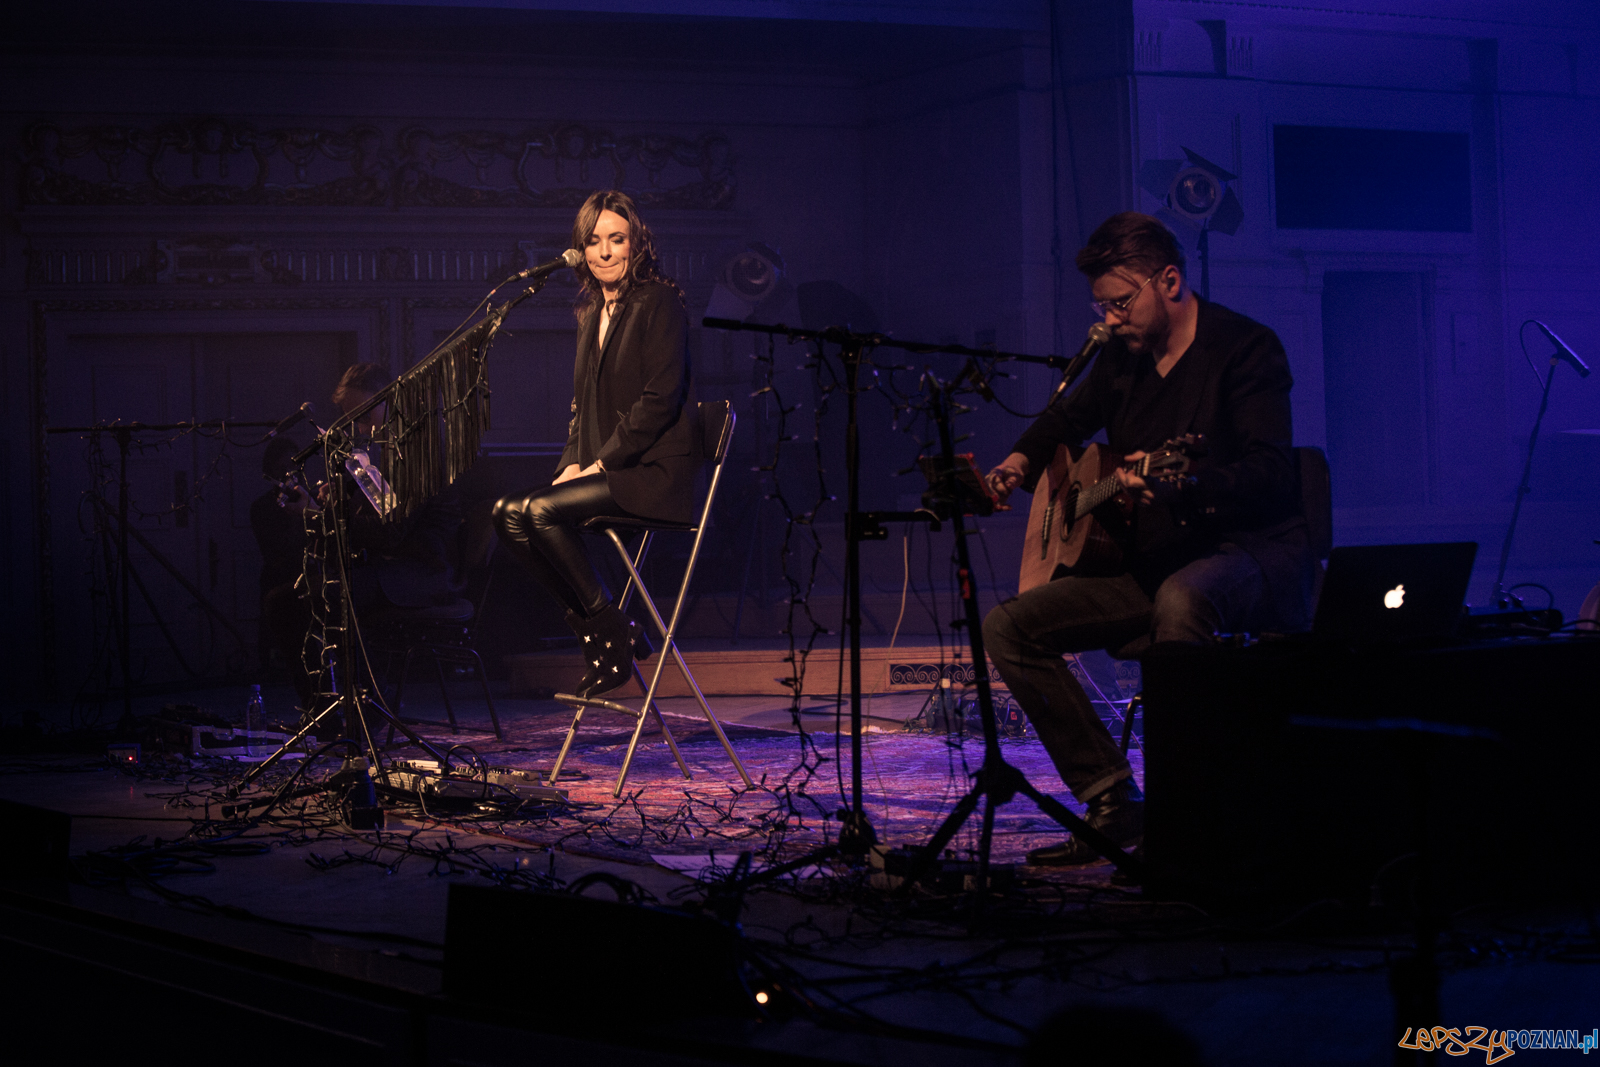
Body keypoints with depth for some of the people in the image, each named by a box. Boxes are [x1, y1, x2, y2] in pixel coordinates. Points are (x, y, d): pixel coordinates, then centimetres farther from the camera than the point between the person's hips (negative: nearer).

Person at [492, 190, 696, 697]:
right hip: (602, 468, 8)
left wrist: (601, 463, -16)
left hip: (655, 472, -8)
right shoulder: (591, 312, 17)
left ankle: (614, 632, -12)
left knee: (541, 511, -25)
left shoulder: (659, 302, -7)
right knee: (507, 514, -11)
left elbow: (660, 399, -15)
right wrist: (572, 463, 2)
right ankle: (595, 630, -8)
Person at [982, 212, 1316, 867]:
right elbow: (1069, 417, 32)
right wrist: (1022, 460, 10)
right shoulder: (1124, 357, 11)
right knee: (1009, 628, -5)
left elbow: (1271, 473, -23)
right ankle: (1113, 804, -6)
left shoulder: (1244, 347, -11)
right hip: (1151, 561, 8)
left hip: (1251, 552, -8)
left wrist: (1183, 484, -40)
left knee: (1180, 597, -42)